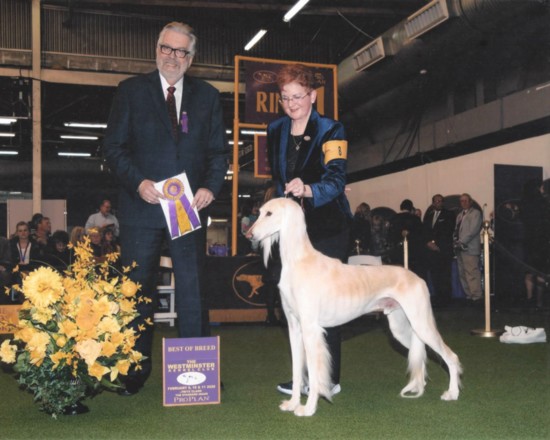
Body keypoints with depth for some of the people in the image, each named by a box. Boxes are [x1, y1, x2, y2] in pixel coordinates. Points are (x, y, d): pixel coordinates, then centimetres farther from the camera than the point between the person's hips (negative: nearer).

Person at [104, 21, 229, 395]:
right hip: (142, 207, -1)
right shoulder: (131, 91, 7)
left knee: (192, 288, 4)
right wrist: (138, 182, -14)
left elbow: (219, 150, 10)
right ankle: (135, 372, 14)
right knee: (137, 290, 4)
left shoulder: (207, 96, 11)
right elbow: (115, 146, 2)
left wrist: (211, 187, -8)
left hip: (191, 206, 1)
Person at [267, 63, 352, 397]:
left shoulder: (332, 131, -8)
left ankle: (329, 378, 1)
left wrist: (308, 190, -40)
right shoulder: (276, 132, 9)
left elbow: (336, 179, -21)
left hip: (327, 227, -5)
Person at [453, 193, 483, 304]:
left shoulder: (475, 213, 1)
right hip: (460, 248, 8)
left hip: (469, 248, -8)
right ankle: (469, 296, 10)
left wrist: (461, 242, -15)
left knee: (472, 273, -11)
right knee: (462, 274, 5)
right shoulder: (459, 215, 25)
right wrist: (455, 241, 2)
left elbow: (473, 230, -10)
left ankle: (476, 297, -9)